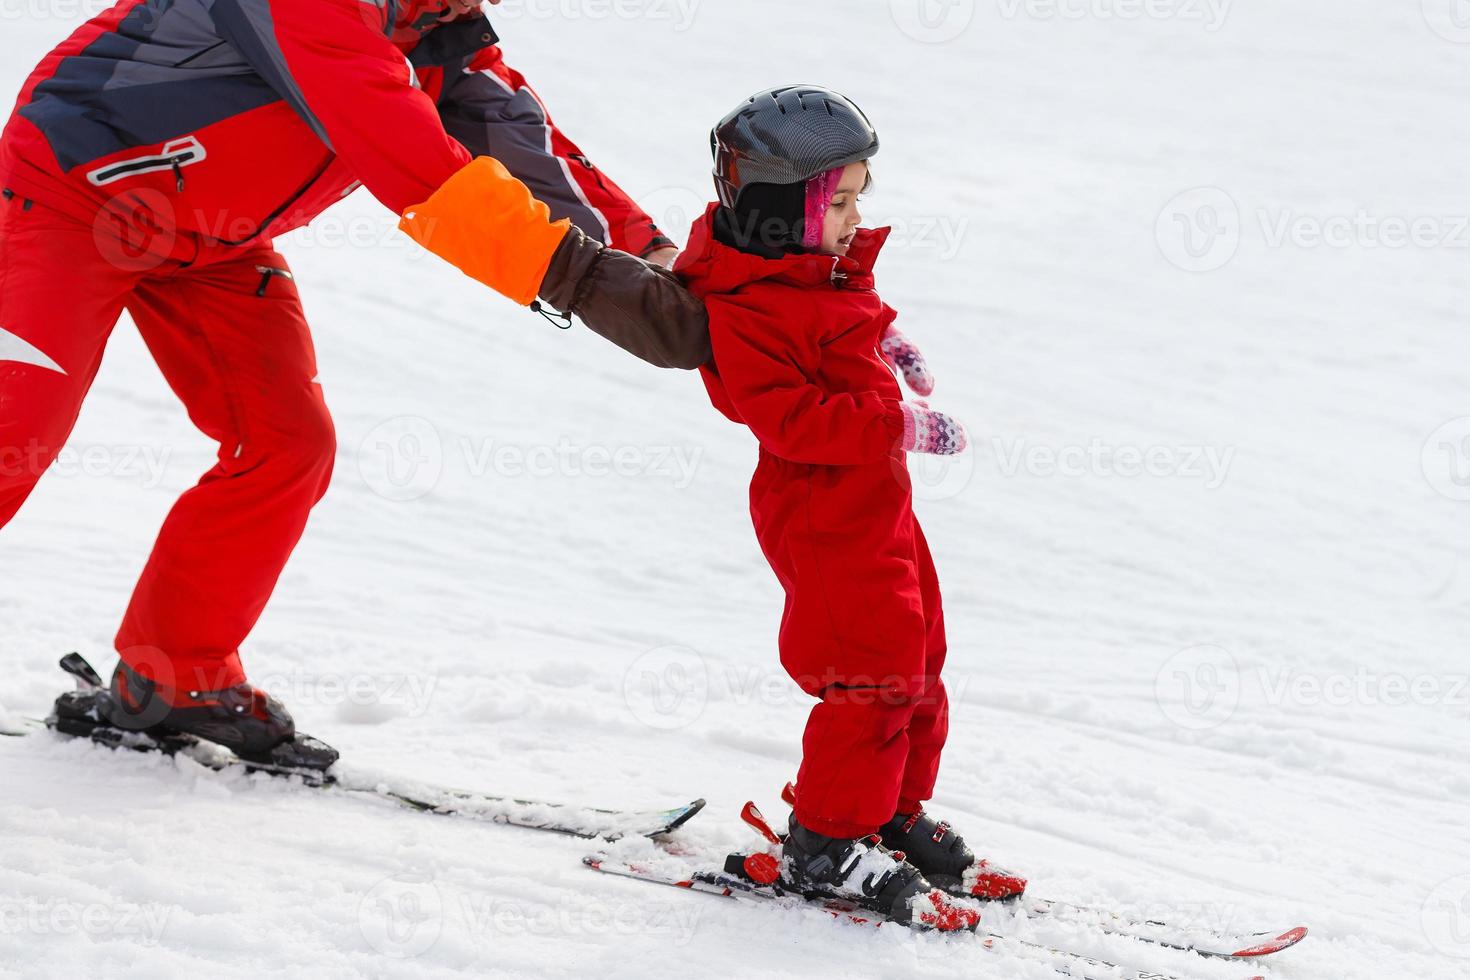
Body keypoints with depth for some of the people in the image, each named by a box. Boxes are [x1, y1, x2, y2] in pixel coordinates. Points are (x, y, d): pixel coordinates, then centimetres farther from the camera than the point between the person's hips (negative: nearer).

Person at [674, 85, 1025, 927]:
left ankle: (898, 817, 30)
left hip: (878, 503, 10)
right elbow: (790, 417, -29)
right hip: (823, 518, -10)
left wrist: (886, 341, 13)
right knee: (874, 675, -9)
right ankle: (828, 844, 2)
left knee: (917, 664, 17)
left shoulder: (830, 271, 9)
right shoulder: (747, 312, -22)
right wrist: (901, 426, -30)